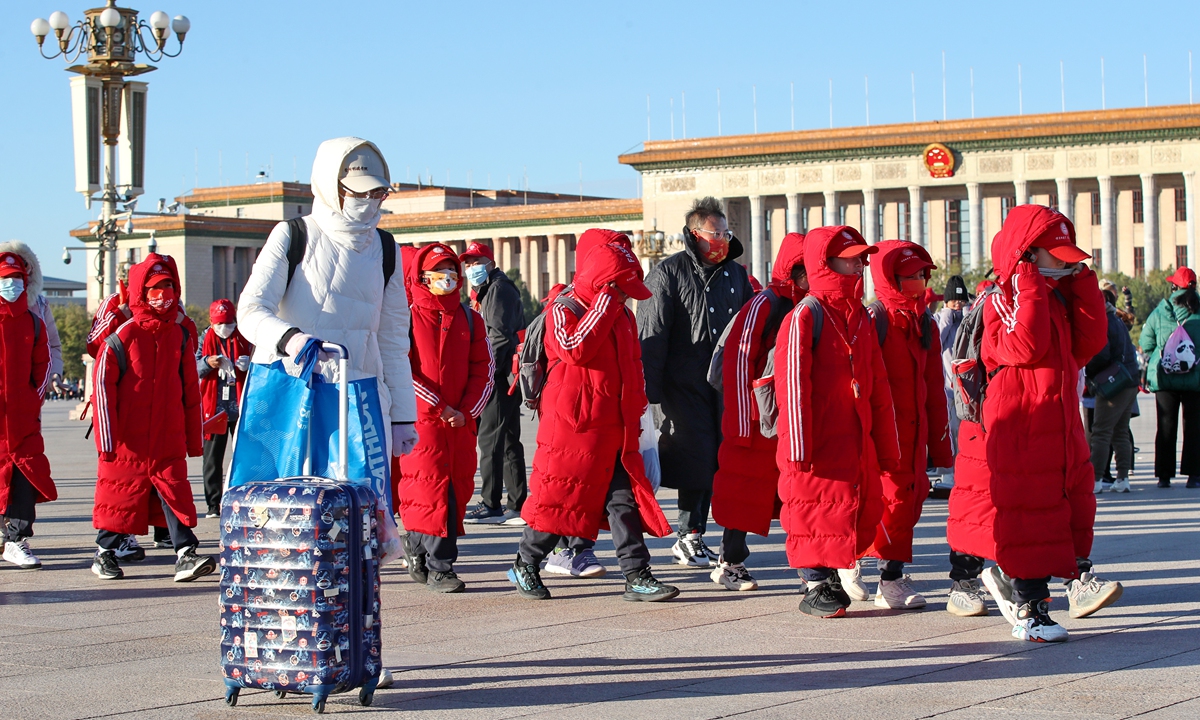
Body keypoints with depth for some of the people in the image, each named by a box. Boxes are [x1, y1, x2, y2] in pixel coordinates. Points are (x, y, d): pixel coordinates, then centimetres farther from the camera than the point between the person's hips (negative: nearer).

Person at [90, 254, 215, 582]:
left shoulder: (181, 336, 8)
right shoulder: (123, 336, -6)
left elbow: (191, 390, 13)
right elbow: (102, 383, -6)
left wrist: (193, 437, 13)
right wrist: (106, 436, -9)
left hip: (169, 441, 3)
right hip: (128, 441, -3)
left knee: (176, 494, -4)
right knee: (121, 494, 5)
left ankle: (186, 555, -6)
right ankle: (105, 552, 20)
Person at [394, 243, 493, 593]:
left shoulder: (469, 319, 12)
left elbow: (484, 369, 11)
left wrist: (467, 410, -3)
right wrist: (439, 407, -12)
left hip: (461, 421, 5)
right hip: (420, 420, -5)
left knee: (458, 489, 5)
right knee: (431, 486, -10)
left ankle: (417, 552, 22)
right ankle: (439, 568, -7)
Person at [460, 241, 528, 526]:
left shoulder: (499, 289, -8)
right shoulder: (485, 291, 23)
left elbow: (500, 336, -18)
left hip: (500, 377, -11)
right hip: (504, 377, 11)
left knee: (490, 439, -10)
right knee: (508, 440, 11)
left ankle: (492, 506, -10)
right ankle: (517, 505, 15)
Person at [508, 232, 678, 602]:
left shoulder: (622, 315, 15)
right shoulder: (564, 310, -7)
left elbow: (633, 363, 26)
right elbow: (575, 348, -27)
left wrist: (635, 408, 21)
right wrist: (605, 305, -21)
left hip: (615, 428, 6)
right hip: (572, 426, -6)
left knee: (624, 499, 0)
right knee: (559, 496, 1)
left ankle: (637, 576, -1)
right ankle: (525, 564, 18)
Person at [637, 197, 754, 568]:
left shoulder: (736, 274, 14)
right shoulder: (668, 273, -4)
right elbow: (651, 335, -7)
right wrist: (651, 391, -13)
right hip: (684, 382, -6)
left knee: (713, 458, 7)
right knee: (696, 456, -9)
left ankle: (694, 536, 15)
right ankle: (688, 537, 2)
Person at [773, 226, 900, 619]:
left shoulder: (862, 318, 13)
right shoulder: (805, 317, -10)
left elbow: (879, 387, 17)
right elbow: (792, 385, -13)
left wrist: (886, 446, 16)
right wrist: (797, 447, -16)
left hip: (858, 441, 7)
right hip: (818, 443, -7)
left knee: (858, 510, 10)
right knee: (816, 511, -1)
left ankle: (831, 577, 24)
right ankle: (815, 588, 10)